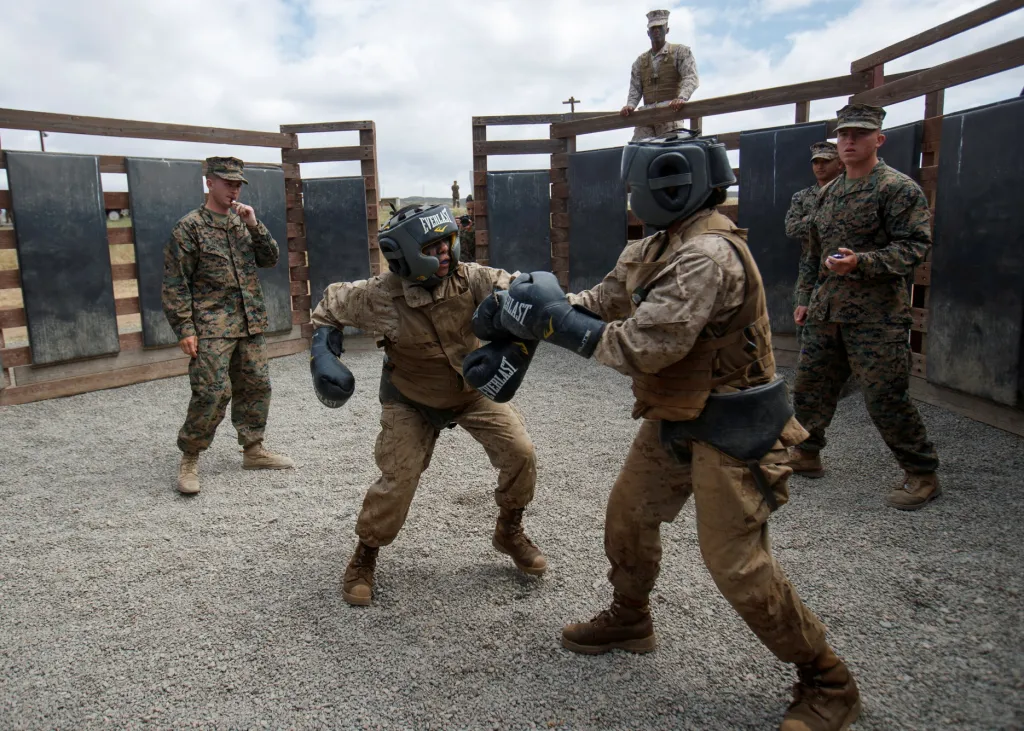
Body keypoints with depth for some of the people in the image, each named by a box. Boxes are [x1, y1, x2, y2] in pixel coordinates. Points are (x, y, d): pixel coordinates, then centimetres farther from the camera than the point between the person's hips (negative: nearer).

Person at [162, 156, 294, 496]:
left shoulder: (243, 221, 14)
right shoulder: (189, 227, -4)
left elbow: (271, 259, 9)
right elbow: (175, 284, -6)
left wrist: (254, 226, -5)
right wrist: (185, 329, -12)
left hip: (251, 325, 6)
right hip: (212, 327, -6)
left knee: (256, 387, 10)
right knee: (212, 392, -12)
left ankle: (253, 449, 24)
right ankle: (189, 459, 4)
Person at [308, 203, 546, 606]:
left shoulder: (467, 277, -23)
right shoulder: (380, 295, -25)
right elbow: (331, 304, -7)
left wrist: (509, 343, -45)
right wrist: (323, 355, -18)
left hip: (472, 389, 3)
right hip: (411, 400, -2)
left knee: (520, 453, -7)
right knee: (397, 481, -10)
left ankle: (509, 532, 20)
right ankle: (363, 558, 17)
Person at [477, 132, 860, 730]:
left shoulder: (708, 255, -25)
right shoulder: (659, 247, 6)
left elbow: (644, 346, -29)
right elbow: (605, 302, 12)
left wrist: (560, 322, -20)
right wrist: (548, 302, -3)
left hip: (728, 429, -9)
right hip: (674, 418, 10)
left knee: (737, 563, -5)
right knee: (628, 515, 18)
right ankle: (629, 620, 42)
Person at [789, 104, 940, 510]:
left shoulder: (898, 188, -6)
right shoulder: (829, 193, 16)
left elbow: (915, 246, -13)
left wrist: (860, 263, -25)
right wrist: (804, 297, 19)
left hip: (876, 314, -7)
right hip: (825, 310, 7)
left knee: (886, 397, -4)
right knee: (810, 385, 12)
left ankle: (922, 474, 13)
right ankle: (806, 453, 30)